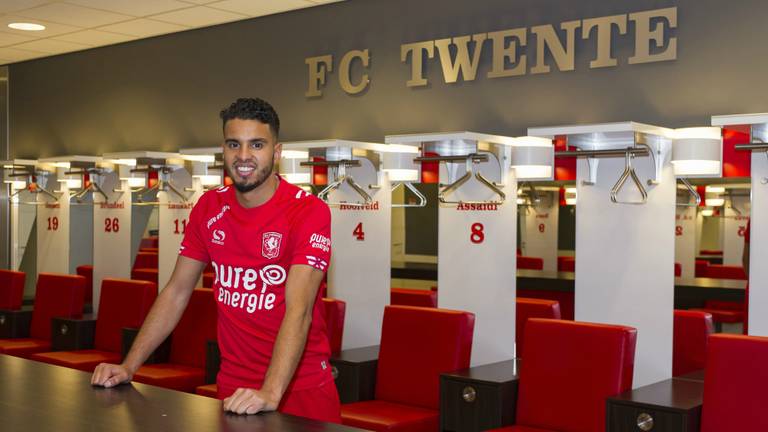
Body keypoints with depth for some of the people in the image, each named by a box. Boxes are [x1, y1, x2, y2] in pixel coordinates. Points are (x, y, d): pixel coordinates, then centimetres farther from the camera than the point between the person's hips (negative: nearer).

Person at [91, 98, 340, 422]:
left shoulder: (309, 211, -16)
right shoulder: (209, 208, 0)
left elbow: (298, 310, -26)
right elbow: (177, 292, 6)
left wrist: (270, 392, -38)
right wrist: (129, 366, -3)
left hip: (301, 385, -4)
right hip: (234, 388, 4)